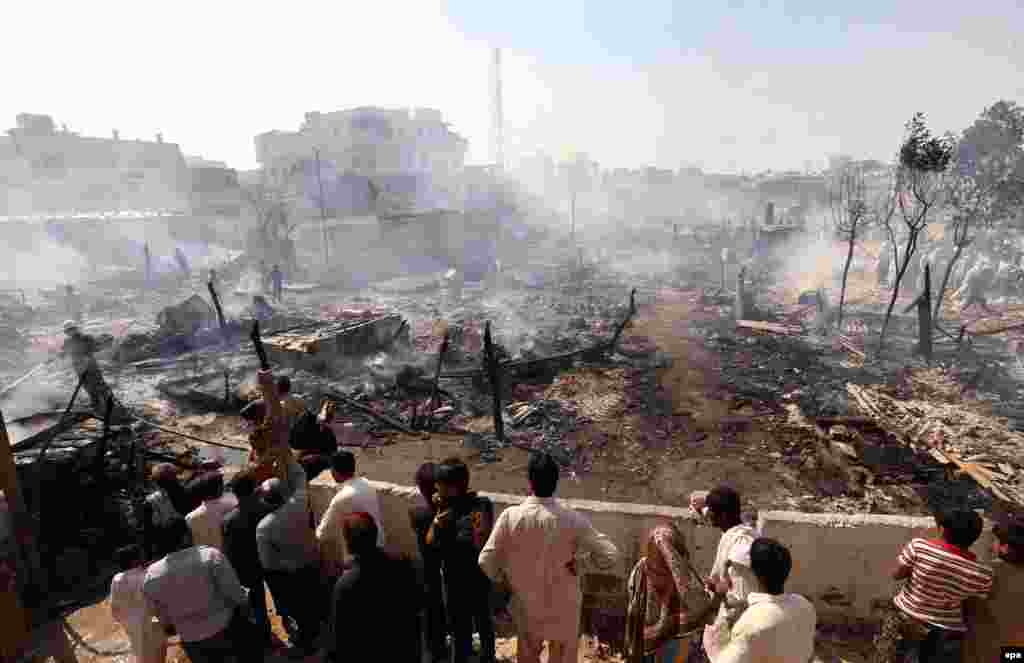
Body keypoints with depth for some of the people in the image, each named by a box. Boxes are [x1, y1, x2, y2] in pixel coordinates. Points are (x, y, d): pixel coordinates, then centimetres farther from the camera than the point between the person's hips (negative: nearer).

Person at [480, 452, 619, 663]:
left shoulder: (510, 516, -19)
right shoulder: (572, 520, -22)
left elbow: (486, 560, -15)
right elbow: (610, 555, -19)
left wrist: (502, 579, 4)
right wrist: (582, 557, -3)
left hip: (526, 605, 1)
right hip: (563, 607, -1)